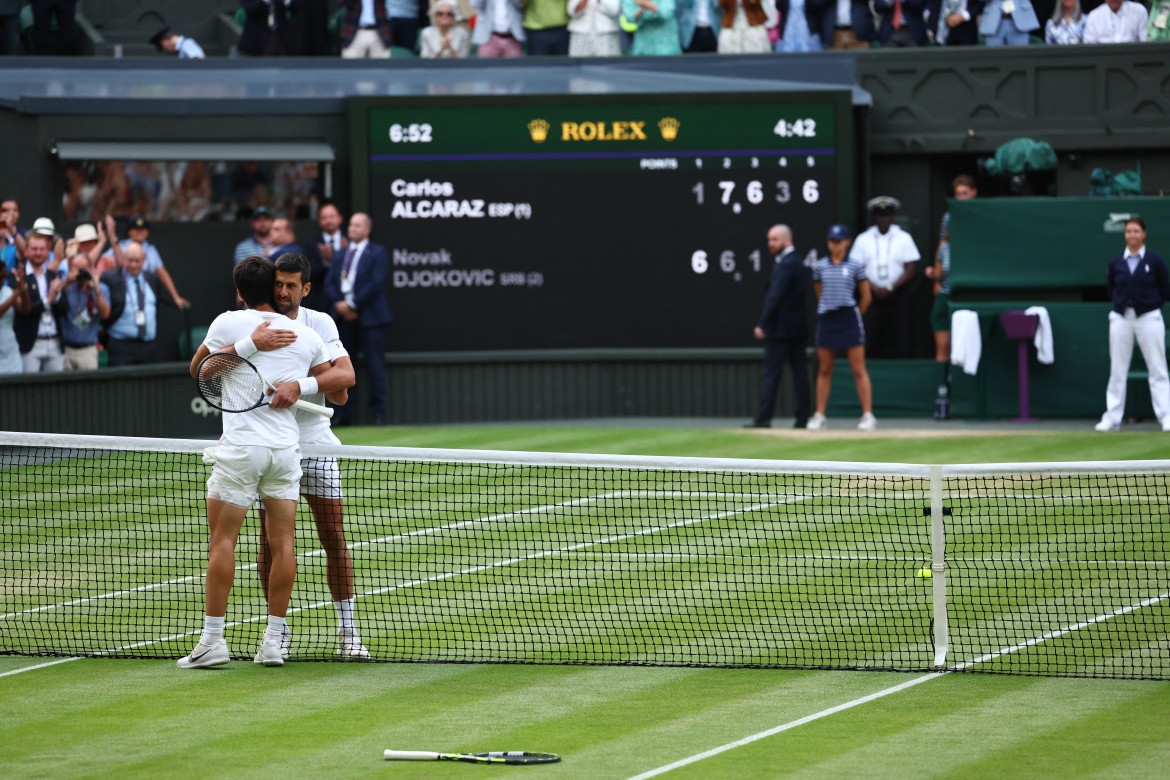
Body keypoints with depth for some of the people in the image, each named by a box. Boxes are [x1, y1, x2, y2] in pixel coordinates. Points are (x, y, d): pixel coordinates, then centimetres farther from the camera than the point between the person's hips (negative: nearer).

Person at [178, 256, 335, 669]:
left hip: (240, 448, -3)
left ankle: (213, 639, -3)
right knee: (282, 542, 5)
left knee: (222, 540, 0)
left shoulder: (228, 323, 1)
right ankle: (273, 641, 4)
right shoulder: (307, 336, 9)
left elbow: (197, 370, 16)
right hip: (287, 447, 3)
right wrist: (301, 385, 11)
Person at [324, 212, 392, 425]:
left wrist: (352, 304, -13)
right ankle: (343, 414, 8)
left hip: (368, 317, -5)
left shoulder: (377, 253, 2)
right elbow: (329, 284, 12)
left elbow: (376, 284, -10)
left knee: (375, 367, -5)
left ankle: (378, 414, -3)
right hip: (344, 317, 5)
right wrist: (340, 304, -6)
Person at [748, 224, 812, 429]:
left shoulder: (785, 265, -15)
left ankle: (764, 418, -8)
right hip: (798, 327, 9)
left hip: (780, 328, -9)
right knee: (799, 372, 7)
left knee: (771, 373, -7)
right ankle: (803, 417, 7)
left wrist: (762, 325, -23)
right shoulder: (797, 262, 14)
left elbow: (775, 297, -21)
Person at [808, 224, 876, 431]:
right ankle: (819, 415, 10)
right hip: (826, 319, 3)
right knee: (824, 370, 6)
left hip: (849, 317, -3)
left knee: (859, 370, -4)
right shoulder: (820, 266, 7)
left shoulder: (856, 266, -1)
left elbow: (865, 297, 5)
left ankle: (868, 415, -4)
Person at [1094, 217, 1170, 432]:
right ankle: (1112, 417, 7)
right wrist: (1121, 303, 7)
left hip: (1149, 318, -2)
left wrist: (1150, 306, 5)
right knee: (1117, 370, 3)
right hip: (1121, 317, 2)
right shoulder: (1116, 262, 6)